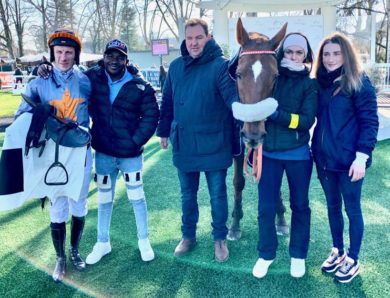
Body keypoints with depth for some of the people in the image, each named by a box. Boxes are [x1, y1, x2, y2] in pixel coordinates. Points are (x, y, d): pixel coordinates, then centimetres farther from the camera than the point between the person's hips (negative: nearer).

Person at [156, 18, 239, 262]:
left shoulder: (220, 65, -11)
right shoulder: (176, 66, 5)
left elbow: (232, 96, -22)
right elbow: (167, 102, 12)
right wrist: (164, 131, 14)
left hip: (213, 144, -4)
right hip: (183, 143, 4)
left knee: (217, 194, 11)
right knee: (187, 194, 18)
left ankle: (220, 238, 31)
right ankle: (188, 235, 37)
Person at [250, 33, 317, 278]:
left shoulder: (310, 83, -3)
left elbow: (307, 120, -14)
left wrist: (277, 114, -26)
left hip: (298, 154, -1)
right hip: (268, 152, 1)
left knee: (299, 205, 13)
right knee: (266, 207, 7)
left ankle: (298, 255, 31)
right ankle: (266, 254, 27)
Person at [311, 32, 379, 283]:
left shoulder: (359, 84, -9)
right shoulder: (321, 83, 7)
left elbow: (370, 122, -12)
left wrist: (361, 157, -18)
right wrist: (317, 150, 3)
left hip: (349, 160, -5)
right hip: (324, 158, 6)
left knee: (352, 209, 7)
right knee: (333, 206, 17)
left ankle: (353, 260, 23)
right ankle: (337, 252, 34)